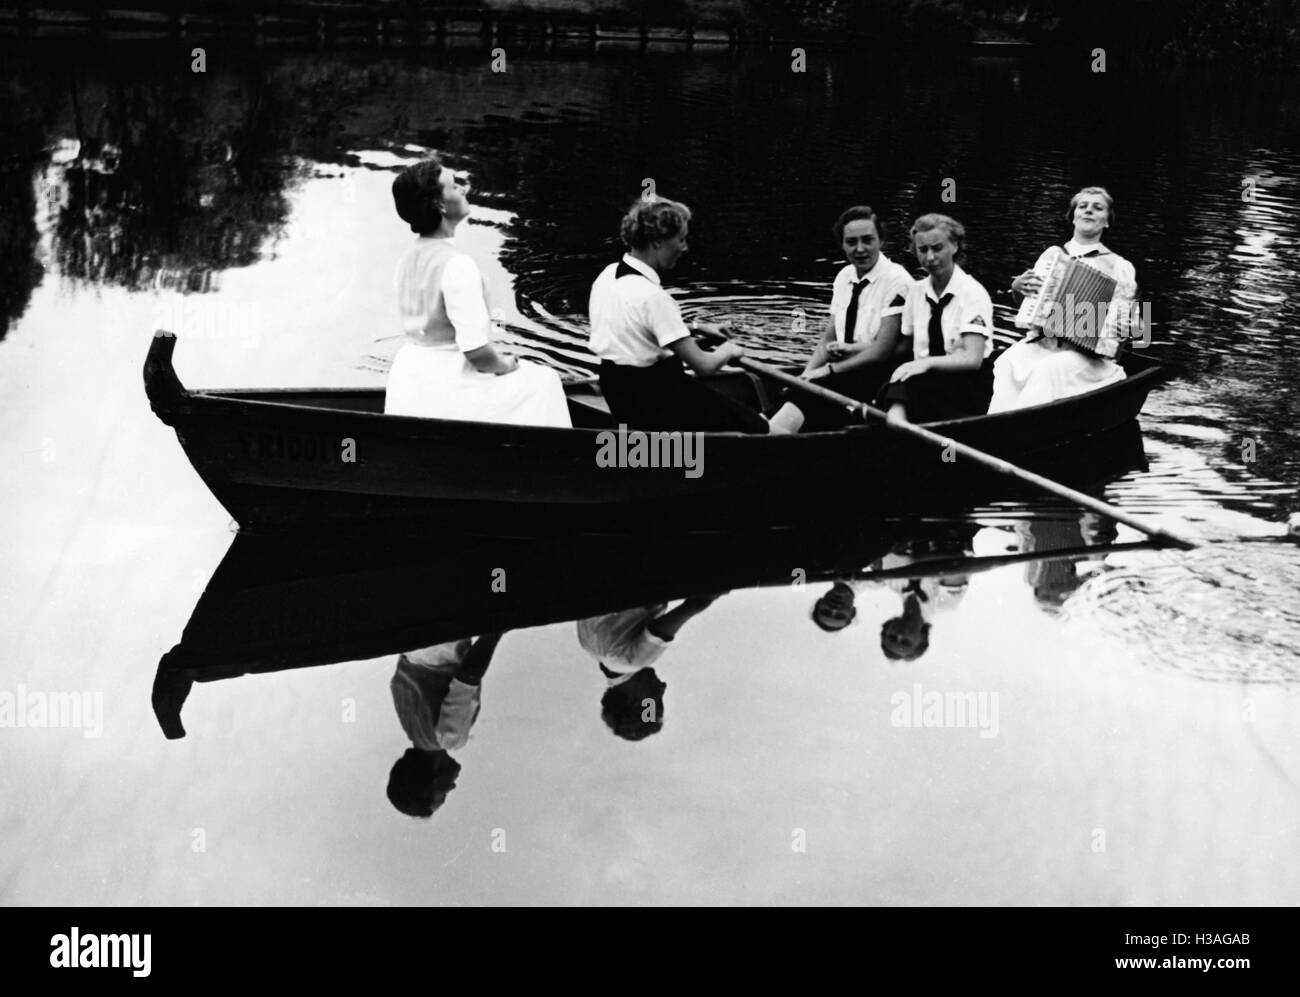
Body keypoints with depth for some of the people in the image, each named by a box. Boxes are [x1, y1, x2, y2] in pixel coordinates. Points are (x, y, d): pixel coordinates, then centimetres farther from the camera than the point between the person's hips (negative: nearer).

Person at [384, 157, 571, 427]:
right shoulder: (457, 264, -23)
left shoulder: (409, 260, 4)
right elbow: (476, 349, -26)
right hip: (447, 383, -9)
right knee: (542, 381, 5)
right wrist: (505, 363, -5)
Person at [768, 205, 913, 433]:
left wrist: (830, 370, -18)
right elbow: (829, 337, 10)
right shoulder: (844, 277, 12)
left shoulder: (896, 280, -11)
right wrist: (806, 375, -8)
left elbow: (882, 350, -15)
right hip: (847, 369, 7)